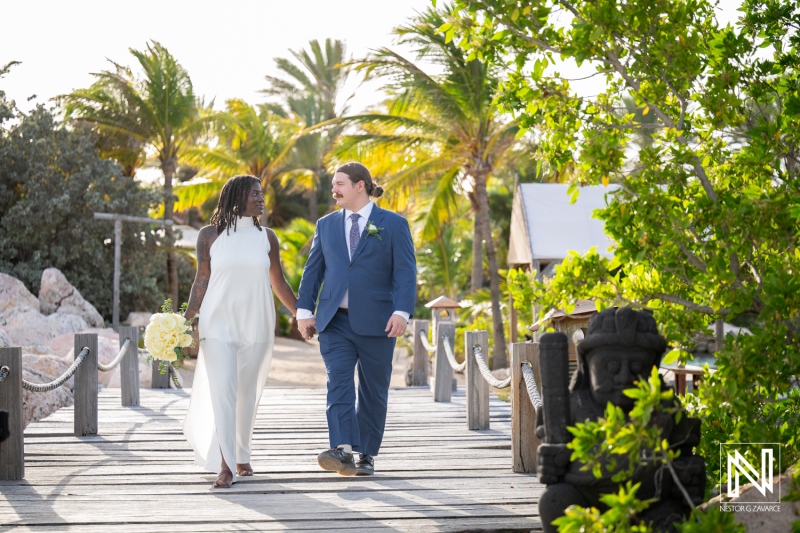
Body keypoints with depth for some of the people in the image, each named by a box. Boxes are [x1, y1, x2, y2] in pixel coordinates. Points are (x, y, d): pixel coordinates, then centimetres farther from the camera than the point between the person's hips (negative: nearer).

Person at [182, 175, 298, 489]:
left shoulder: (266, 237, 7)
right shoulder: (210, 235, 1)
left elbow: (279, 283, 13)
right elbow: (202, 281, 3)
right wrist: (187, 319, -6)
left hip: (255, 325, 3)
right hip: (218, 324, -2)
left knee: (247, 393, 8)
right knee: (222, 391, -12)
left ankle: (241, 456, 26)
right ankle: (225, 466, -12)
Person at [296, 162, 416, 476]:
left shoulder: (393, 225, 2)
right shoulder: (326, 225, 14)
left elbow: (405, 272, -4)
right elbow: (313, 270, 14)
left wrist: (402, 311, -16)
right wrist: (304, 309, 5)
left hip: (375, 322, -2)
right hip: (335, 321, 2)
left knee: (373, 391, 4)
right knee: (339, 384, -13)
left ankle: (366, 454, 15)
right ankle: (342, 451, -24)